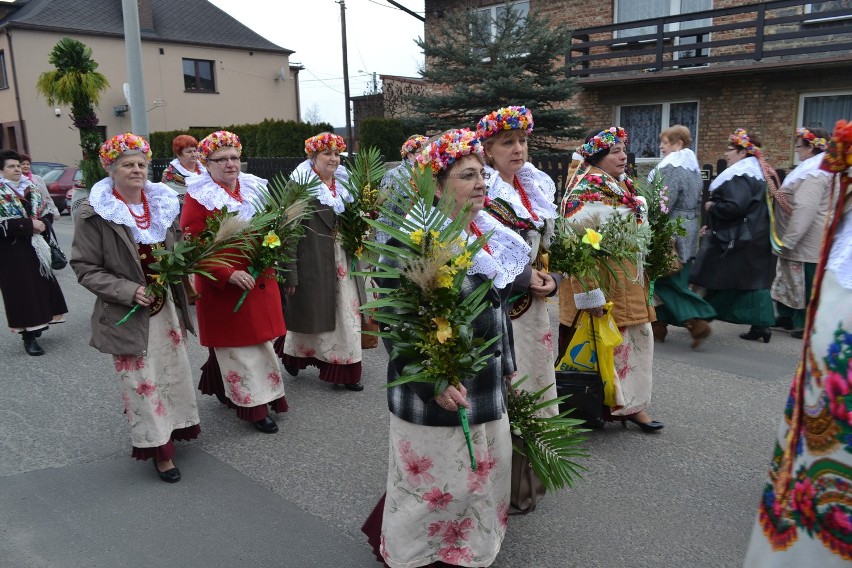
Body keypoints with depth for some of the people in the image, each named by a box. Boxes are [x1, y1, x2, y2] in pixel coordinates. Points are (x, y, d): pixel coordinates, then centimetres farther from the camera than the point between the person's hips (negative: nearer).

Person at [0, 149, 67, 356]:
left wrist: (43, 224, -8)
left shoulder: (31, 189, 10)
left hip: (34, 247, 6)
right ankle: (28, 336, 3)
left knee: (41, 287, 9)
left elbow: (47, 213, 13)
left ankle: (37, 325, 27)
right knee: (22, 291, -4)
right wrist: (29, 224, -19)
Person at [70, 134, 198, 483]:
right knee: (141, 382, 2)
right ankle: (158, 448, 15)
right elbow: (85, 268, -10)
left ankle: (175, 427, 36)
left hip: (167, 307, 5)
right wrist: (129, 291, -20)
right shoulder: (94, 214, -12)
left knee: (174, 372, 16)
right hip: (128, 314, -5)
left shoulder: (163, 203, 3)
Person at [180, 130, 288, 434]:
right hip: (223, 286, -6)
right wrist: (228, 274, -23)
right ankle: (255, 406, 14)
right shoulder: (198, 197, -9)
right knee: (238, 345, 3)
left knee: (261, 339, 12)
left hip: (260, 282, 6)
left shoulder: (255, 189, 9)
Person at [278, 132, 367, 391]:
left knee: (346, 314, 8)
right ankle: (292, 354, 36)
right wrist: (290, 273, -19)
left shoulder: (343, 183, 10)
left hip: (342, 261, 6)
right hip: (313, 261, -6)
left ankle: (346, 369, 19)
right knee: (311, 311, 9)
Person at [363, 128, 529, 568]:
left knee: (484, 472, 20)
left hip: (485, 383, 8)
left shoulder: (489, 233, 6)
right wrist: (434, 380, -25)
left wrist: (505, 363, 18)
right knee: (435, 482, 9)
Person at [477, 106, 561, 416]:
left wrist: (552, 279, -1)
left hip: (534, 307, 7)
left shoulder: (537, 188, 12)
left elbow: (549, 245, 18)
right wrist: (524, 279, -16)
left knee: (538, 380, 15)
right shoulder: (482, 194, -11)